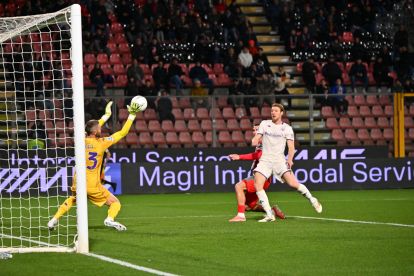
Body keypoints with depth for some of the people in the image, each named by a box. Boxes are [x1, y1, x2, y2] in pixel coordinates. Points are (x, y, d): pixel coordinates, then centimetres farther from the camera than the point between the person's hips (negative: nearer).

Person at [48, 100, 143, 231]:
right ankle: (110, 219, -25)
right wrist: (132, 115, 0)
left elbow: (94, 128, 23)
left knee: (72, 199, 34)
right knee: (115, 203, 5)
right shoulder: (101, 143, -11)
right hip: (93, 186, -5)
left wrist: (107, 115, 30)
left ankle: (54, 220, 25)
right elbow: (123, 132, -7)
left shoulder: (83, 141, 1)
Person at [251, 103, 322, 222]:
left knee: (293, 183, -16)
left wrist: (290, 159, -18)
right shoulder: (264, 124, 11)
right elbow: (256, 139, 14)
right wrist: (255, 140, -10)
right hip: (265, 160, 2)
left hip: (279, 160, -2)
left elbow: (291, 147, -1)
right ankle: (269, 215, -13)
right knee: (257, 185, -18)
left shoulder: (287, 128, 5)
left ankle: (312, 200, 11)